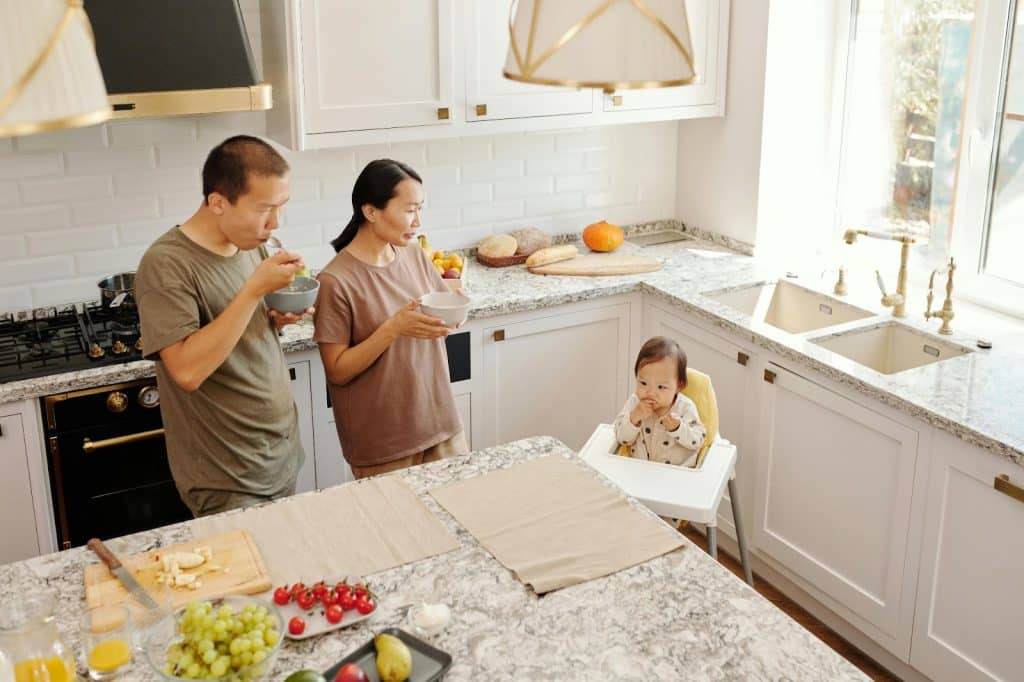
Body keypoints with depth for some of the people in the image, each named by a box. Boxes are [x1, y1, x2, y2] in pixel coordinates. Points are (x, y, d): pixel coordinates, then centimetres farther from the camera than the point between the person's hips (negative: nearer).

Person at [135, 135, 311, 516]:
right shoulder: (166, 264, -19)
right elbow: (188, 370, -27)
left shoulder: (252, 244, 4)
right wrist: (255, 289, -28)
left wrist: (278, 319, -4)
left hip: (284, 457, 7)